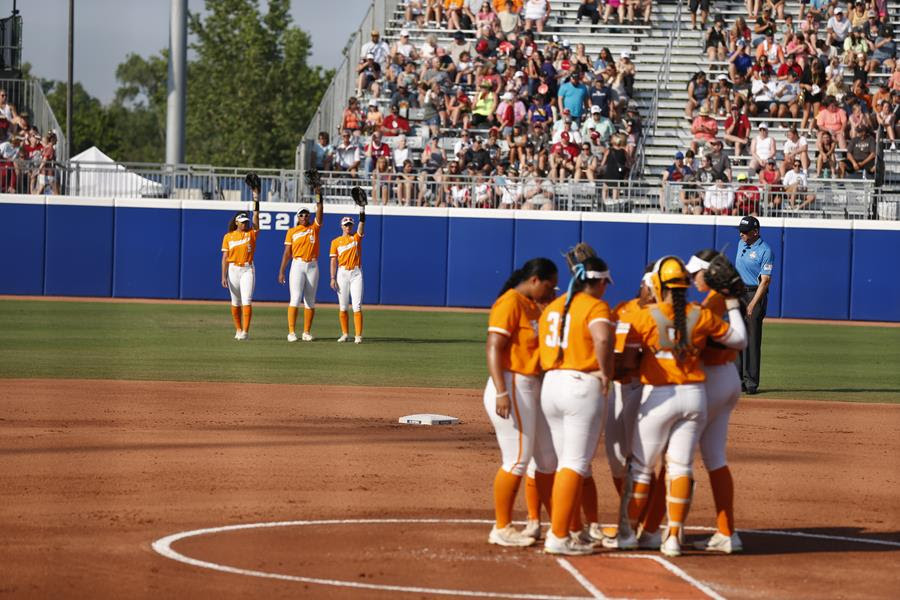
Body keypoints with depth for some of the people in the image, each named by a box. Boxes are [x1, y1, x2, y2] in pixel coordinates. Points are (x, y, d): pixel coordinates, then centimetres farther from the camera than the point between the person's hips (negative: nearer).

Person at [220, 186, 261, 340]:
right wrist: (223, 276, -4)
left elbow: (256, 218, -10)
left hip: (248, 269, -2)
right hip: (233, 269, 2)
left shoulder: (251, 233, 3)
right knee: (235, 302, 9)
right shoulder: (228, 237, 4)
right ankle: (238, 329, 20)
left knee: (247, 300, -11)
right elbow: (225, 257, 2)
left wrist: (256, 201, -19)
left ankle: (245, 331, -16)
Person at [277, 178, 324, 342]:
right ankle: (291, 332, -11)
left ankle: (307, 332, 9)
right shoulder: (292, 232, 6)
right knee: (295, 298, -10)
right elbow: (287, 252, 4)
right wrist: (281, 271, -1)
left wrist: (319, 197, -19)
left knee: (310, 301, 4)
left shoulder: (314, 228, 9)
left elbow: (320, 213, -6)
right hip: (297, 265, -2)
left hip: (313, 266, 2)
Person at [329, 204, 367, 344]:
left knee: (357, 306, -8)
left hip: (356, 272, -1)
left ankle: (358, 336, -12)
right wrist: (333, 278, -4)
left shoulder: (357, 237, 7)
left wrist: (362, 210, -21)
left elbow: (362, 224, -8)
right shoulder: (336, 242, 8)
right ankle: (345, 334, 14)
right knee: (343, 306, 5)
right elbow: (333, 260, 4)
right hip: (342, 273, 1)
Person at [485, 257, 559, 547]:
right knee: (517, 460, -7)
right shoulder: (510, 303, -13)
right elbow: (493, 348, -20)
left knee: (546, 457, 13)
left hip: (533, 389, 10)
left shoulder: (533, 306, 16)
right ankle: (501, 529, 1)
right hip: (513, 388, -10)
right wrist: (501, 392, -26)